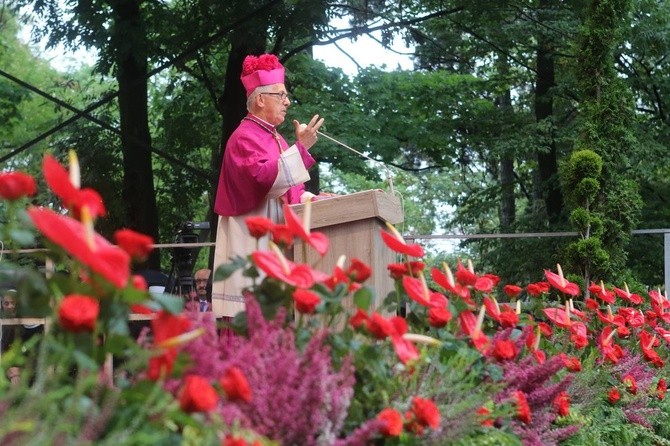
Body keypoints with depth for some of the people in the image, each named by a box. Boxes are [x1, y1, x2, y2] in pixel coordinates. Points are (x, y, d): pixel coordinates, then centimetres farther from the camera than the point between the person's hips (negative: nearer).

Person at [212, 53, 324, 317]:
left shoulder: (273, 138, 20)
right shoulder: (246, 137, -8)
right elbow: (266, 177, -24)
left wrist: (311, 199, 10)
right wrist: (301, 147, -21)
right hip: (252, 242, -9)